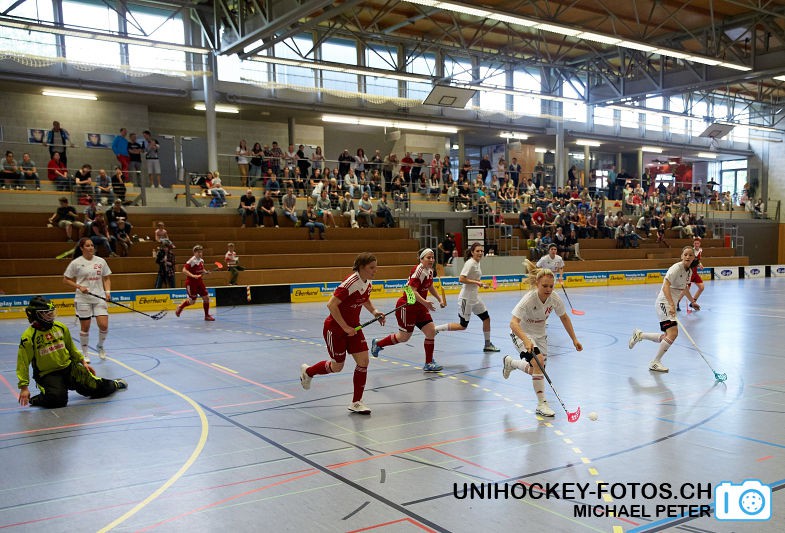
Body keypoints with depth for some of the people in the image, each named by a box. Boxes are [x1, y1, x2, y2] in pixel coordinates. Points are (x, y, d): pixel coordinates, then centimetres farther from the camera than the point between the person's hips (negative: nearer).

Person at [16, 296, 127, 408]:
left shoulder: (61, 327, 2)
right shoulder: (29, 337, -13)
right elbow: (23, 363, -10)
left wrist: (83, 362, 14)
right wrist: (24, 387, -13)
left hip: (69, 368, 4)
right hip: (47, 375, -4)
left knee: (98, 387, -4)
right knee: (58, 400, -31)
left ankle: (114, 384, 30)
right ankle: (36, 400, 1)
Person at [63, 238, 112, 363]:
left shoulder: (101, 261, 6)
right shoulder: (76, 263, -3)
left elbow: (106, 279, 13)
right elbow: (65, 280, 2)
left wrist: (108, 291, -3)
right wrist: (79, 287, -11)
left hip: (99, 298, 2)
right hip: (83, 299, -2)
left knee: (104, 325, -7)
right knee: (85, 328, 4)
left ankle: (100, 346, 22)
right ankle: (84, 353, 22)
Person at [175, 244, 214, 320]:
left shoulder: (201, 261, 6)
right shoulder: (191, 261, -17)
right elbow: (184, 270, -22)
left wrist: (205, 272, 2)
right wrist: (192, 275, -32)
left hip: (199, 281, 7)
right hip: (191, 282, -7)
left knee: (206, 297, 0)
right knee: (191, 301, 1)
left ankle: (207, 315, 12)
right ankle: (180, 307, 31)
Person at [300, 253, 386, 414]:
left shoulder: (367, 283, -1)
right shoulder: (350, 283, -27)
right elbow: (331, 305, -28)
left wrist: (374, 311, 2)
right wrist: (345, 327, -25)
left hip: (353, 327, 7)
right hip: (335, 328, -7)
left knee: (363, 361, -4)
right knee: (337, 367, 8)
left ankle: (356, 402, 9)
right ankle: (307, 371, 37)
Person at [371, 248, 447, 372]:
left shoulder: (430, 270, 5)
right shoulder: (418, 270, -22)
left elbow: (430, 287, 24)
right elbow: (412, 291, -32)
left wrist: (440, 299, 13)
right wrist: (425, 302, -43)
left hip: (420, 307, 8)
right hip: (407, 307, -8)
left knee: (431, 331, -2)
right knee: (404, 337, 3)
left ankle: (429, 364, 10)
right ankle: (378, 344, 26)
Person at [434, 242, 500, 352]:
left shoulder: (477, 263, 10)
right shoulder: (470, 263, -17)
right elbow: (461, 279, -26)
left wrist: (482, 284, 10)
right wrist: (476, 282, -24)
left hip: (474, 297, 9)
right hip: (466, 298, -9)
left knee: (486, 318, 10)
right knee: (462, 325, -3)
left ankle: (488, 345, 22)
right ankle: (435, 329, 5)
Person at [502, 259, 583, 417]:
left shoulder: (555, 298, -16)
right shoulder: (528, 299, -32)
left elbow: (564, 318, 2)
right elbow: (513, 323, -41)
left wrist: (574, 339, 1)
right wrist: (526, 341, -56)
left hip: (540, 334, 6)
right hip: (521, 333, -6)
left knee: (538, 370, 9)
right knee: (538, 362, -27)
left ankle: (510, 362, 38)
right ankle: (541, 404, -15)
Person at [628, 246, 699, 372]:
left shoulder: (689, 271, 11)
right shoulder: (676, 268, -16)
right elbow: (665, 287, -26)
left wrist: (693, 301, 38)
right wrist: (672, 305, -36)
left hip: (671, 304, 9)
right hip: (664, 302, -9)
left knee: (667, 337, 8)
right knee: (673, 333, -19)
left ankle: (639, 335, 25)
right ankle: (655, 362, -9)